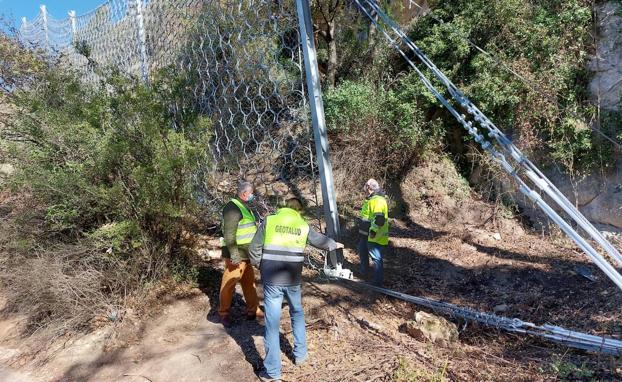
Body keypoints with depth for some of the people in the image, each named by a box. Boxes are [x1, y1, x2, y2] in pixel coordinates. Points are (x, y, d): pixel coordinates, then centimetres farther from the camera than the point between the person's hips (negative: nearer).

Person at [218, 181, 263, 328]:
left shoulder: (244, 207, 15)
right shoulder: (233, 207, -17)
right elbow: (229, 233, -23)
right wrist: (234, 254, -26)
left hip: (245, 255, 10)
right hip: (236, 256, -10)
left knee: (249, 282, 16)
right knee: (229, 284, 2)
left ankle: (253, 311, 27)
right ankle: (224, 314, 15)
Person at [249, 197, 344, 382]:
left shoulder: (269, 221, 0)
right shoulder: (303, 226, 7)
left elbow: (254, 250, 0)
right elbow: (320, 240, 23)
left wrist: (262, 267, 17)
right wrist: (335, 245, 43)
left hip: (271, 279, -2)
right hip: (293, 279, 2)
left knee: (272, 322, 4)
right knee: (297, 313, 26)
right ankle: (300, 354, 37)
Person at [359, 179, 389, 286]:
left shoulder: (378, 200, -21)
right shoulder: (371, 199, 13)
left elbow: (380, 218, -31)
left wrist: (373, 230, -33)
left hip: (375, 237, -12)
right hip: (367, 234, 12)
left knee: (376, 258, -8)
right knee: (362, 251, 28)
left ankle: (378, 282, -2)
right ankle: (364, 271, 48)